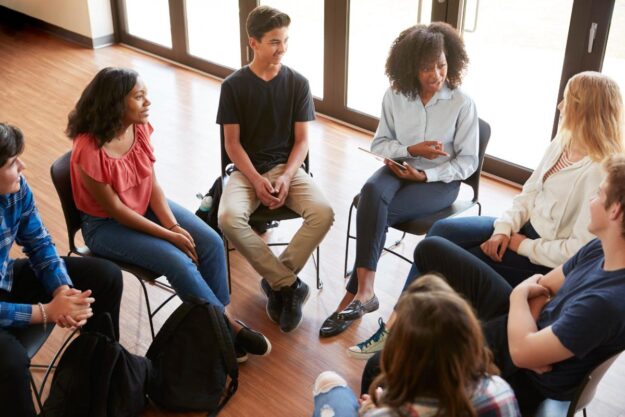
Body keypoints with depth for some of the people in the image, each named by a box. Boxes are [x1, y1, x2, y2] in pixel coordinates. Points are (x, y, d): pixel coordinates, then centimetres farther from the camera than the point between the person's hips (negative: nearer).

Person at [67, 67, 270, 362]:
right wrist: (168, 235, -20)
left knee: (211, 244, -11)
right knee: (178, 262, -23)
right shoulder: (89, 150, -28)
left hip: (147, 206, 7)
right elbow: (115, 209, -22)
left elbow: (152, 183, -3)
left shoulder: (140, 127, -9)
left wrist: (173, 224, -17)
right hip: (105, 226, -6)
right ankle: (228, 329, -6)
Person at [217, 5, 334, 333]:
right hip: (247, 170, -1)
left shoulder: (298, 83, 1)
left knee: (323, 213, -27)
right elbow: (232, 143, -3)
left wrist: (286, 177, -16)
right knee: (228, 219, -32)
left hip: (287, 167, 1)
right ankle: (289, 284, -16)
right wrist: (257, 181, -17)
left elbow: (302, 140, 1)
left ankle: (276, 282, -10)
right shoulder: (234, 85, -3)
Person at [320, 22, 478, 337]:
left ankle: (354, 294, -18)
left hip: (439, 181, -3)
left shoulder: (462, 103, -10)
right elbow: (379, 143, 6)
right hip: (400, 169, 3)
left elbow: (468, 161, -6)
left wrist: (425, 175, -18)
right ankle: (365, 291, -31)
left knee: (375, 212, -28)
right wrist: (412, 150, -14)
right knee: (371, 192, -33)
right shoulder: (395, 96, -2)